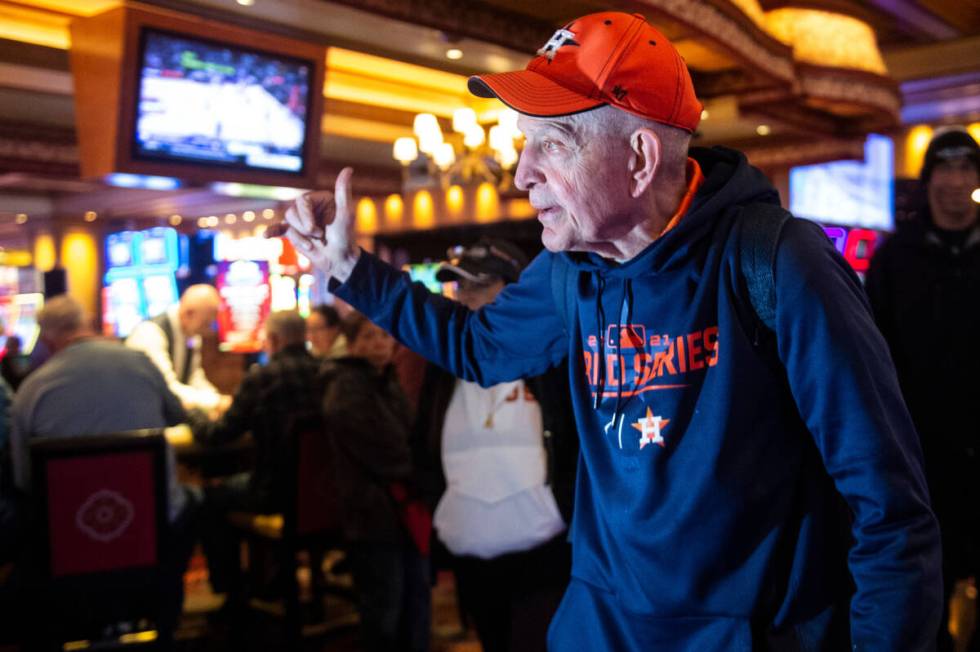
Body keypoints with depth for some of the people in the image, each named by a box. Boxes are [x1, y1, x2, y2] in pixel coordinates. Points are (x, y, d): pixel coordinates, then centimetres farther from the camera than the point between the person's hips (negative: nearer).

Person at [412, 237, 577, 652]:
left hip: (543, 558, -5)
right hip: (470, 563, 5)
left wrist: (574, 516, -9)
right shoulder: (445, 364, 8)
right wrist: (438, 510, 8)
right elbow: (424, 446, 18)